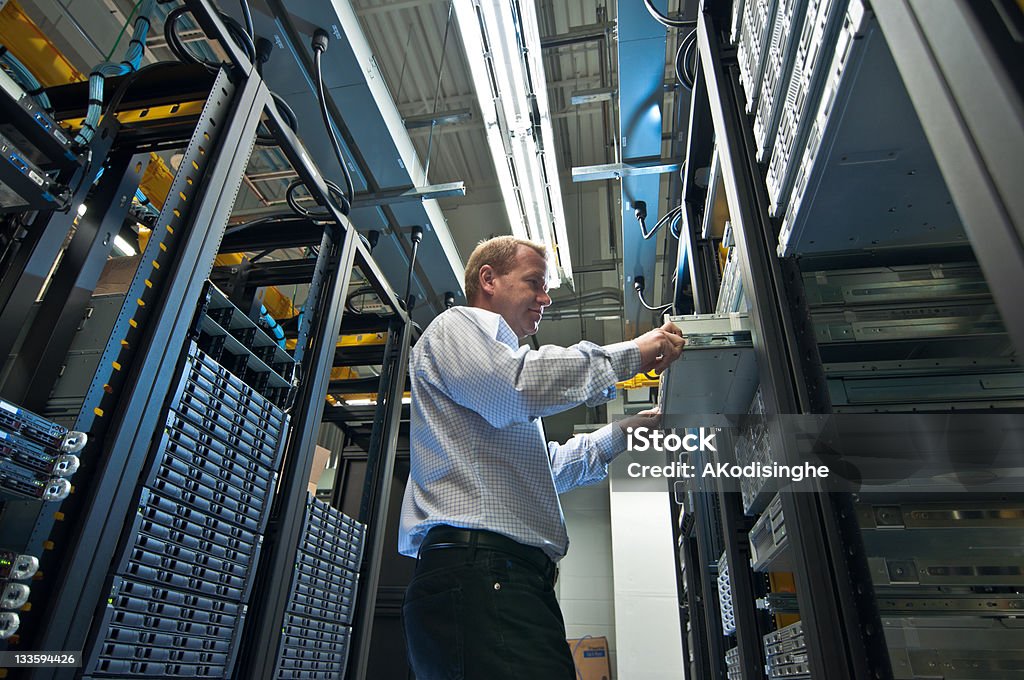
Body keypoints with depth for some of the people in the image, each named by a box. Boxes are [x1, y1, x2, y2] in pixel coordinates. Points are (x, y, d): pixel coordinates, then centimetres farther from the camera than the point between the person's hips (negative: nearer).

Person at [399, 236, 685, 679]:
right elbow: (520, 385, -17)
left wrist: (623, 432, 32)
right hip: (479, 567, -10)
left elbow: (551, 467, 39)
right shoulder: (459, 323, 6)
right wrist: (630, 355, -7)